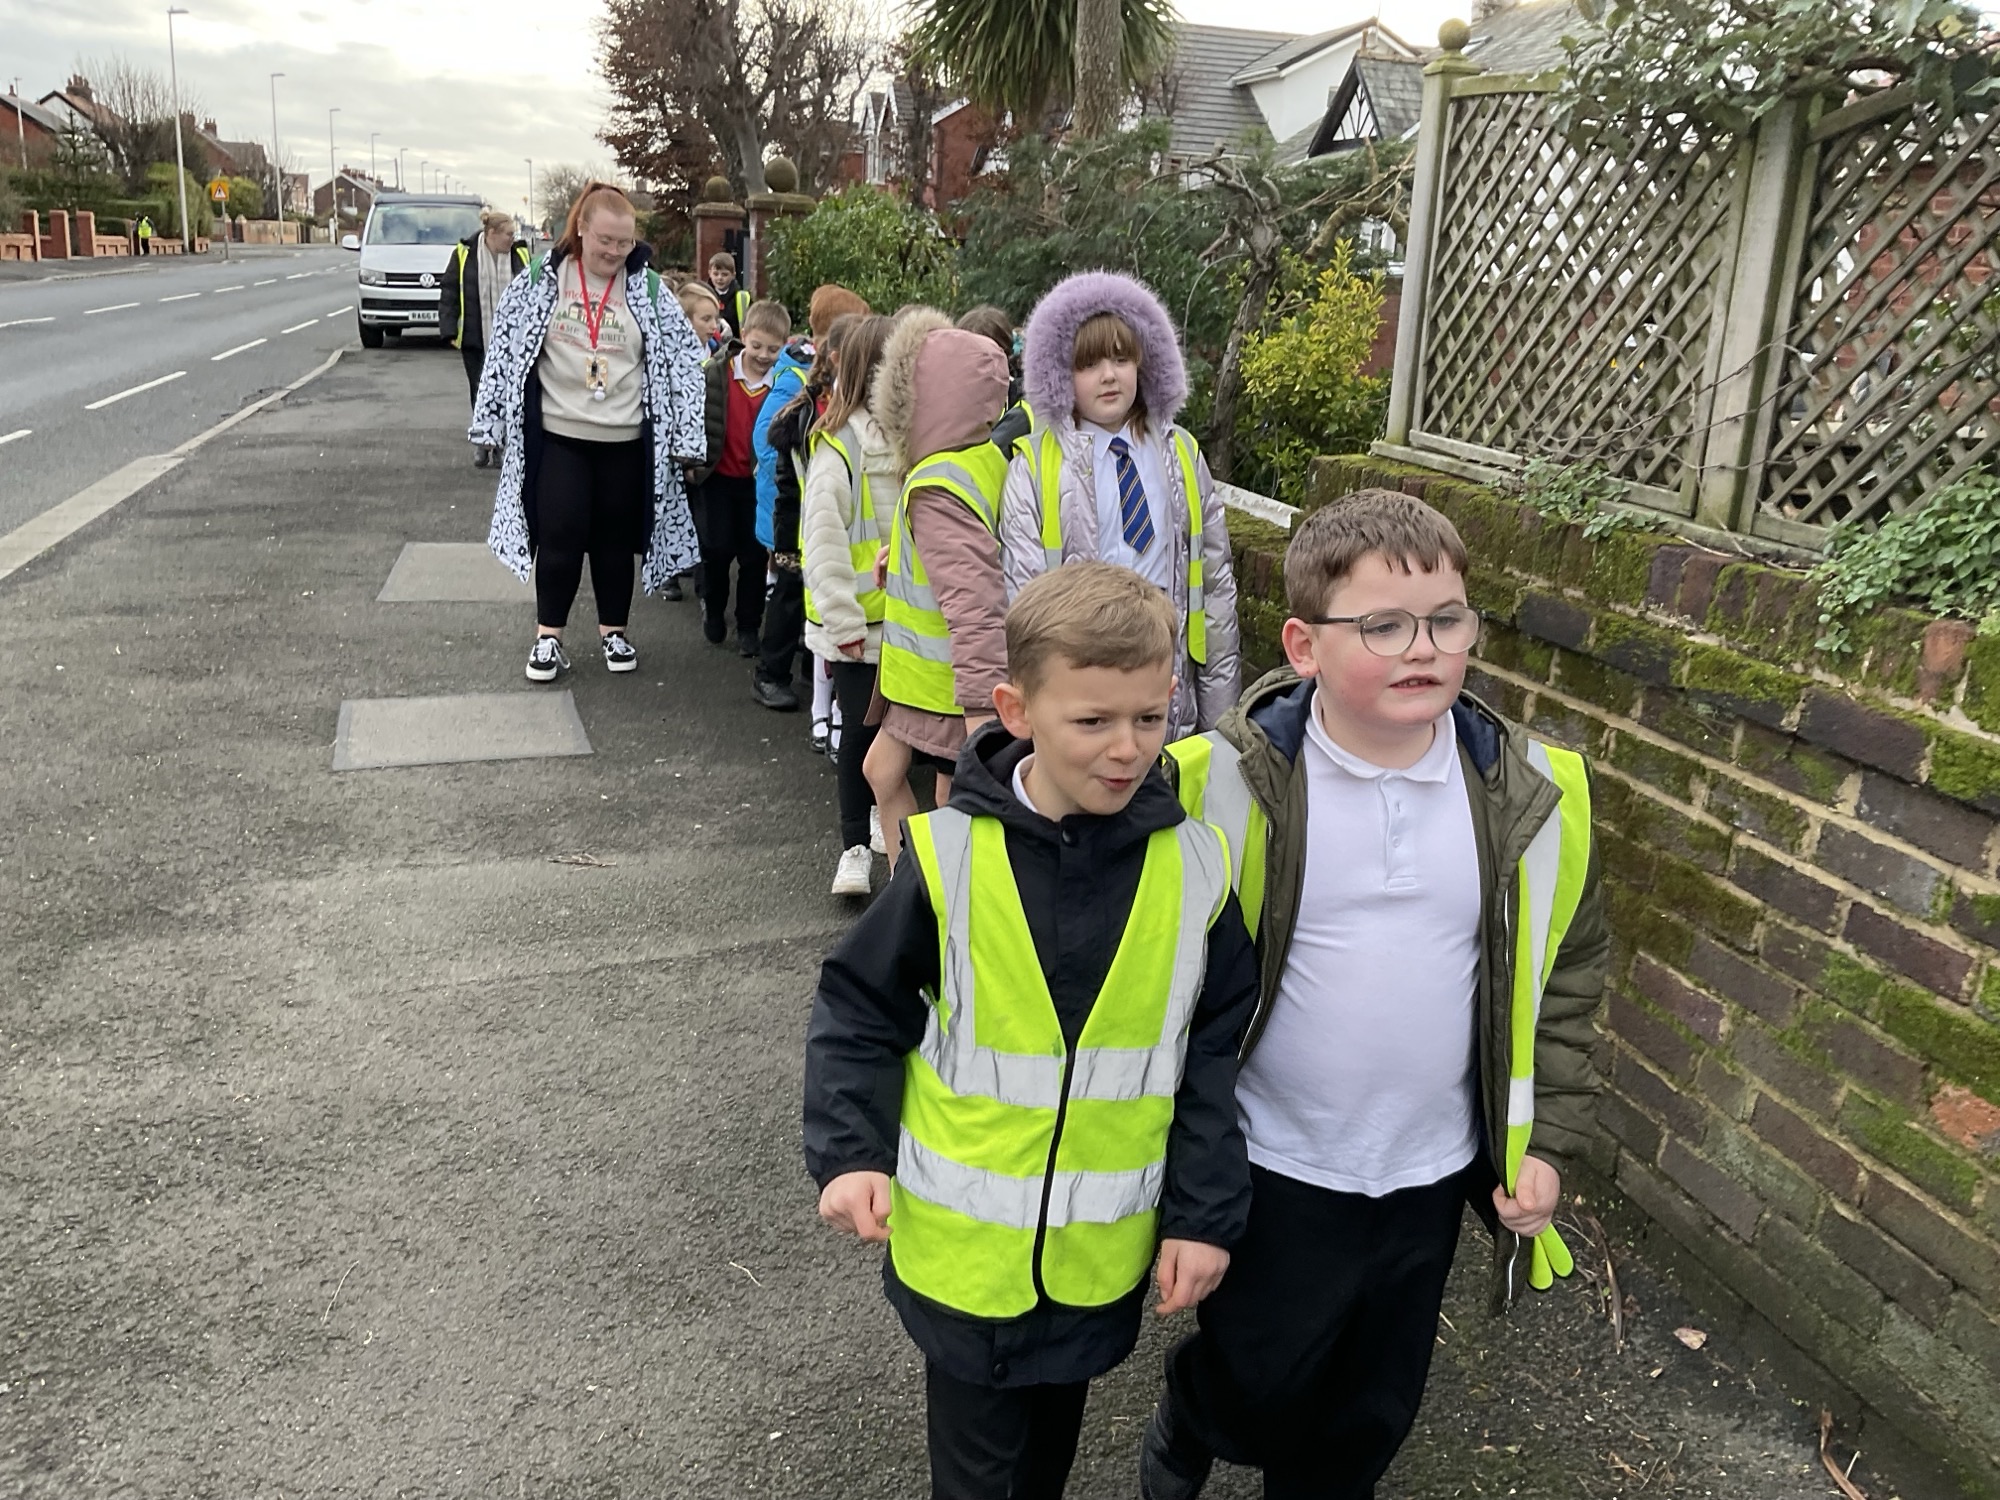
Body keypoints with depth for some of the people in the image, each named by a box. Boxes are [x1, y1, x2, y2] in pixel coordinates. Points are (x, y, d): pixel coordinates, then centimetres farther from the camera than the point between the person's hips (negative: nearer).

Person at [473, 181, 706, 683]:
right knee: (560, 538, 1)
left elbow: (684, 361, -1)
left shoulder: (648, 291, -2)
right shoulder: (540, 280, -3)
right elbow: (504, 351, 2)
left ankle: (613, 630, 28)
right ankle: (549, 636, 16)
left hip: (626, 439, 1)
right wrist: (491, 423, 2)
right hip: (558, 436, -1)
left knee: (615, 539, 11)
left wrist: (684, 437, -5)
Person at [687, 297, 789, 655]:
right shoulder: (716, 373, -9)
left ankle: (748, 626, 18)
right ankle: (713, 608, 29)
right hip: (717, 477, 0)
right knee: (717, 548, 4)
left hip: (758, 482, 0)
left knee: (754, 555, 6)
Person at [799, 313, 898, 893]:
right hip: (858, 619, -2)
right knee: (860, 730, 8)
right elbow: (823, 537, -9)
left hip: (909, 616, 2)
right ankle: (855, 847, 19)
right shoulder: (839, 445, -7)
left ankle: (881, 814, 25)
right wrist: (842, 619, -7)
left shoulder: (913, 436, 1)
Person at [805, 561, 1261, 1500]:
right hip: (962, 1242, -2)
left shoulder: (1194, 866, -11)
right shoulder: (952, 855, -18)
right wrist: (849, 1154, -15)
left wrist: (1205, 1213, -2)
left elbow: (1216, 1055, -3)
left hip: (1102, 1252, 2)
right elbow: (860, 1009, -6)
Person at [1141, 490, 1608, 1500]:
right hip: (1276, 1168, -3)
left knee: (1372, 1415, 20)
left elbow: (1564, 968, 4)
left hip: (1432, 1171, 3)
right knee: (1256, 1393, 16)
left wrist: (1547, 1139, 2)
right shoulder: (1228, 785, -18)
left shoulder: (1532, 794, -8)